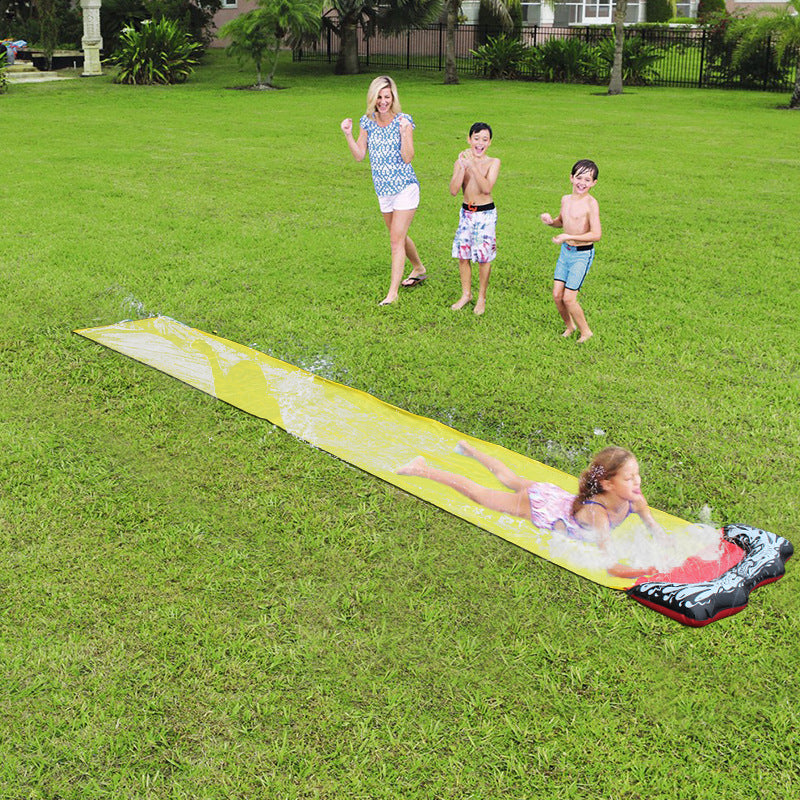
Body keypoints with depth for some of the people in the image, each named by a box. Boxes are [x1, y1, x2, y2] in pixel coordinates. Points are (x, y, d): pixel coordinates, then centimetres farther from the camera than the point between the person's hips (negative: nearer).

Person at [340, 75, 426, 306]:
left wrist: (403, 132, -28)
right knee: (399, 236, 20)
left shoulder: (404, 121, -10)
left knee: (397, 239, -10)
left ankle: (393, 292, -8)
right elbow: (359, 156, 3)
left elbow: (407, 158, -17)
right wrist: (348, 134, -9)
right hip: (383, 190, 6)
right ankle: (419, 269, 45)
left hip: (405, 187, -6)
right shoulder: (367, 122, 3)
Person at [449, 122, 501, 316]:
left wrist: (473, 166, -29)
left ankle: (482, 298, 17)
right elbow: (454, 190, -12)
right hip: (466, 212, 3)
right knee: (462, 255, 7)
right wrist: (462, 167, -22)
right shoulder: (461, 161, -1)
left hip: (486, 214, -3)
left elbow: (487, 188, -23)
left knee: (484, 258, 1)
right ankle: (466, 294, 25)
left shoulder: (493, 162, -8)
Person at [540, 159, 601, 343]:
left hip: (582, 254, -6)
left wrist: (568, 237, -24)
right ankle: (569, 326, 31)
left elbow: (596, 235, -25)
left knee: (568, 298, -7)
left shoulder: (591, 203, -18)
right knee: (557, 295, 6)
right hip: (565, 251, 7)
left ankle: (585, 331, 14)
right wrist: (550, 221, 0)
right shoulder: (566, 199, 4)